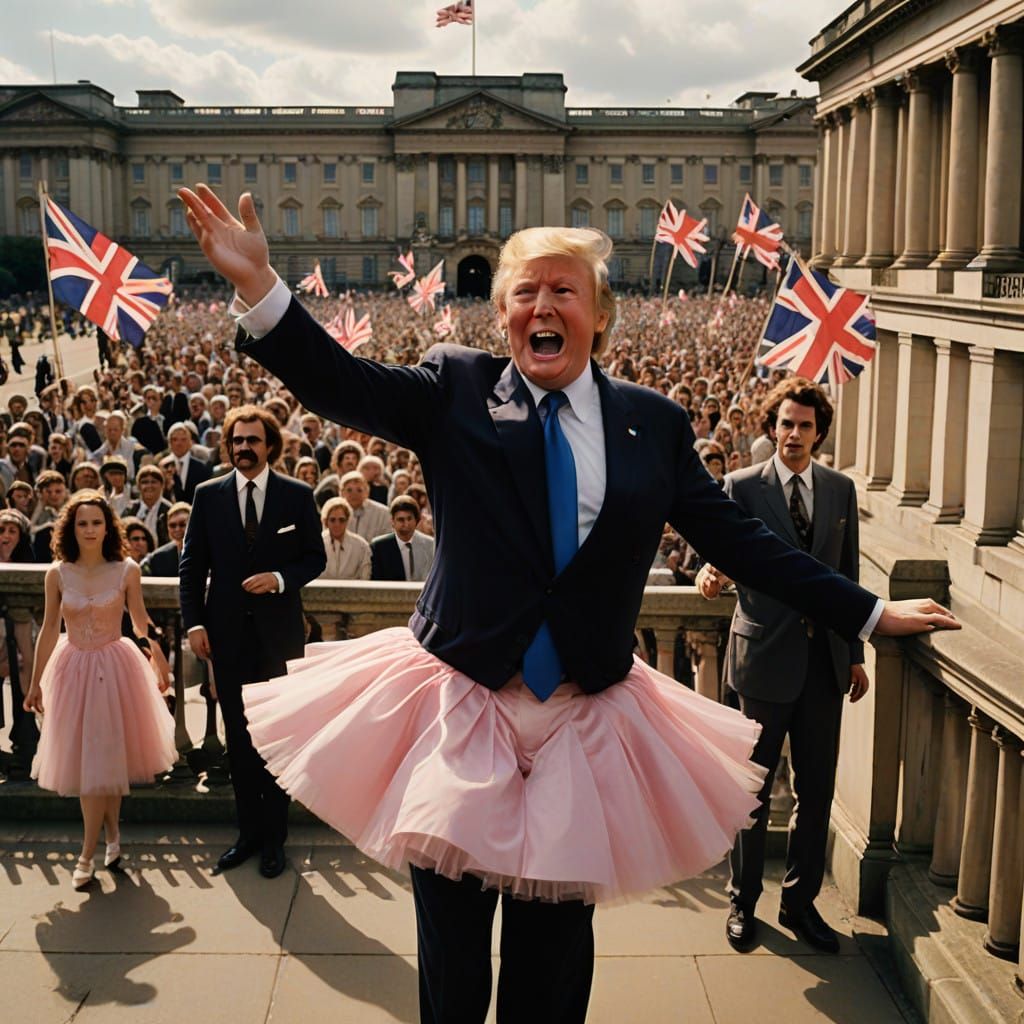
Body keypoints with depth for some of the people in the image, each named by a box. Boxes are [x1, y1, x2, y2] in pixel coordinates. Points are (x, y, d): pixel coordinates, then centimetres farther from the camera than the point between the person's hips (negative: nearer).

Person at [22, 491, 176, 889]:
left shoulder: (126, 570, -8)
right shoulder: (58, 574, -4)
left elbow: (141, 622, 2)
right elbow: (49, 630, 3)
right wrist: (36, 683, 6)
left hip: (116, 669, -2)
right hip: (74, 670, 2)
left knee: (106, 759, 3)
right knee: (86, 763, 8)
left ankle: (88, 854, 15)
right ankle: (111, 835, 30)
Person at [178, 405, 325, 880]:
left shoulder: (298, 496, 0)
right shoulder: (208, 495, 4)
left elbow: (315, 557, 2)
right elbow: (191, 564, 4)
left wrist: (280, 579, -15)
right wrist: (194, 622, -4)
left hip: (278, 630, -2)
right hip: (228, 632, 2)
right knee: (238, 735, 10)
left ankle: (274, 836, 17)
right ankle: (248, 831, 21)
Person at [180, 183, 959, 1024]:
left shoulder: (652, 422, 2)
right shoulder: (455, 391, -1)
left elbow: (738, 539, 5)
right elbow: (339, 386, -12)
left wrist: (869, 613, 3)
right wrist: (258, 285, -26)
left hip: (585, 724, 1)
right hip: (461, 709, -1)